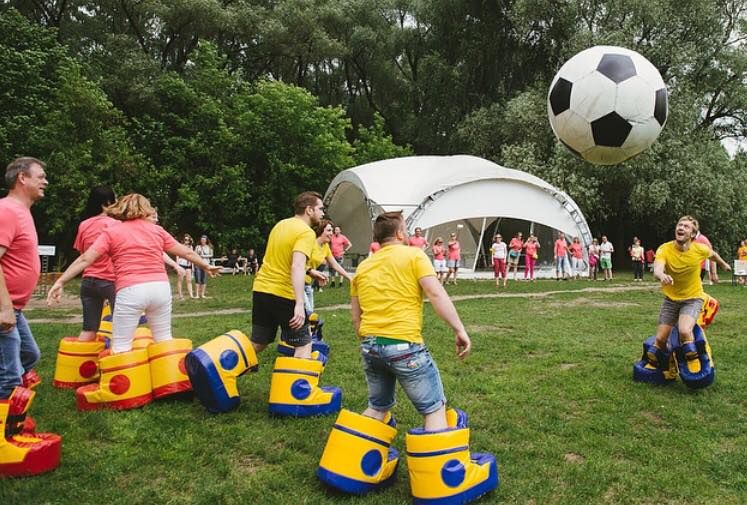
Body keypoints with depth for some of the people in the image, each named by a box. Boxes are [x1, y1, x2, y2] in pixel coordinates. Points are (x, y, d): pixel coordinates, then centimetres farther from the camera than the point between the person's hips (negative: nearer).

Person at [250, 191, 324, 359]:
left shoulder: (280, 224, 13)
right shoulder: (307, 233, -13)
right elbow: (297, 266, -28)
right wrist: (299, 304, -35)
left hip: (260, 289, 8)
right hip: (284, 294, -8)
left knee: (257, 344, 18)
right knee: (304, 344, 6)